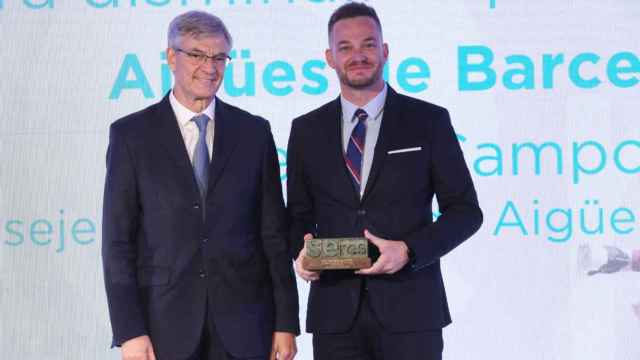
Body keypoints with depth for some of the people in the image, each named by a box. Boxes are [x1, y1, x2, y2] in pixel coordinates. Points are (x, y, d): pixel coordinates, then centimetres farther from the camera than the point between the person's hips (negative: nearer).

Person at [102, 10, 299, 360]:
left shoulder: (254, 132, 5)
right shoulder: (131, 134, 1)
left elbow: (274, 233, 5)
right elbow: (118, 239, -2)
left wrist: (285, 322, 1)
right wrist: (130, 331, -8)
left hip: (243, 325, 1)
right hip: (165, 323, -1)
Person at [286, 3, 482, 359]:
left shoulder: (429, 120, 0)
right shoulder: (307, 130, 7)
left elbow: (465, 210, 1)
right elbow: (300, 214, 14)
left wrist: (409, 250, -14)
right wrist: (303, 249, -8)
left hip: (409, 309, -2)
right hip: (335, 312, 2)